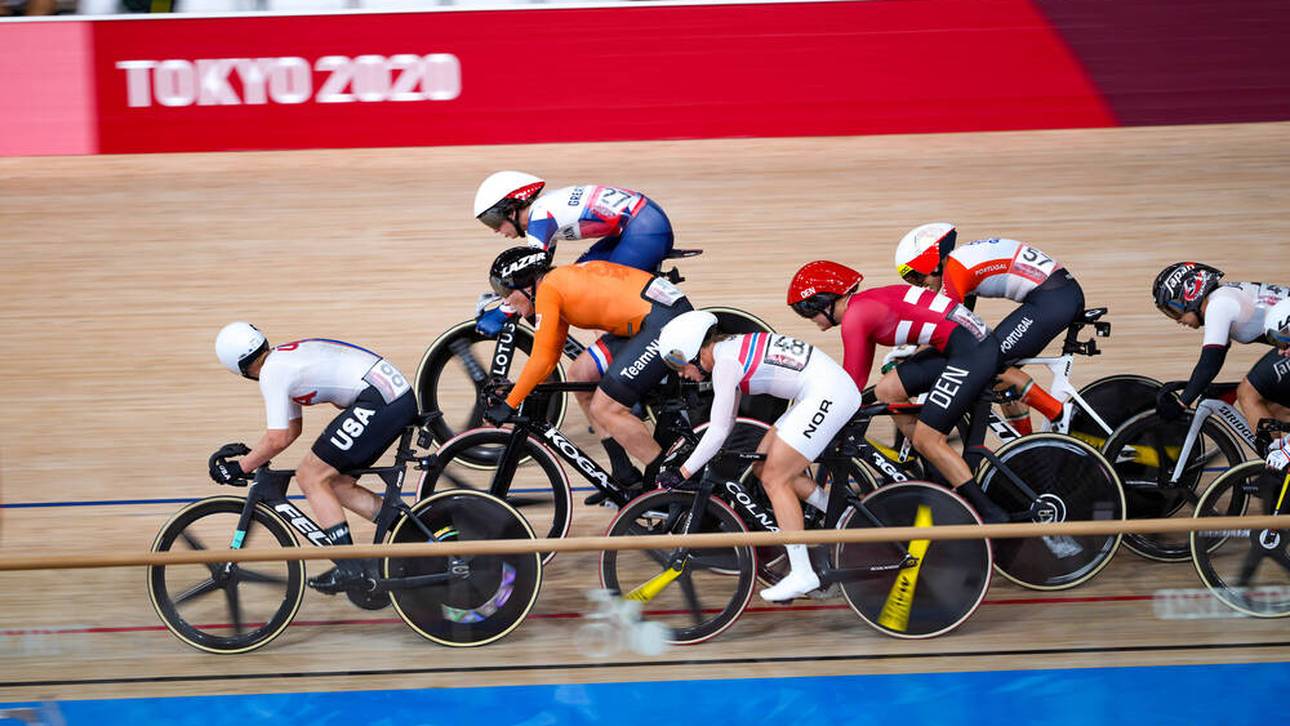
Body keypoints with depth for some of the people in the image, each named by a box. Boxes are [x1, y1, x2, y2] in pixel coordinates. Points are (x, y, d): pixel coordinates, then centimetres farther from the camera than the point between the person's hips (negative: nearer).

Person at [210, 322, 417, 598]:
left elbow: (277, 439, -10)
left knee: (310, 477, -1)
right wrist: (248, 453, 28)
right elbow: (291, 430, 28)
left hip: (378, 402, -10)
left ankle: (350, 568, -4)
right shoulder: (286, 356, 22)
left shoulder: (272, 372, -7)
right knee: (337, 483, 17)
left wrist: (240, 468, 2)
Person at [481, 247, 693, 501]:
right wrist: (516, 391, 20)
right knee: (580, 375, 14)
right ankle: (624, 475, 17)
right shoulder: (560, 283, 20)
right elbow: (550, 357, 25)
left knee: (604, 409, -8)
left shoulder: (548, 289, -8)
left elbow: (541, 359, -11)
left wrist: (509, 405, -5)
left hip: (665, 320, -10)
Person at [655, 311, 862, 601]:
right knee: (763, 466, 13)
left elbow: (718, 432, -14)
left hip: (827, 395, -10)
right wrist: (699, 460, 26)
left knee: (774, 479, -6)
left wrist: (682, 472, -8)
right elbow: (727, 422, 24)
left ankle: (802, 574, -6)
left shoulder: (725, 362, -13)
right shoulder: (731, 349, 15)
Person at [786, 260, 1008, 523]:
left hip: (971, 351, -10)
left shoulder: (854, 318, -8)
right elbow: (860, 376, 27)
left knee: (926, 440, -7)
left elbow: (851, 384, -6)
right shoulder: (865, 305, 20)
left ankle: (992, 514, -8)